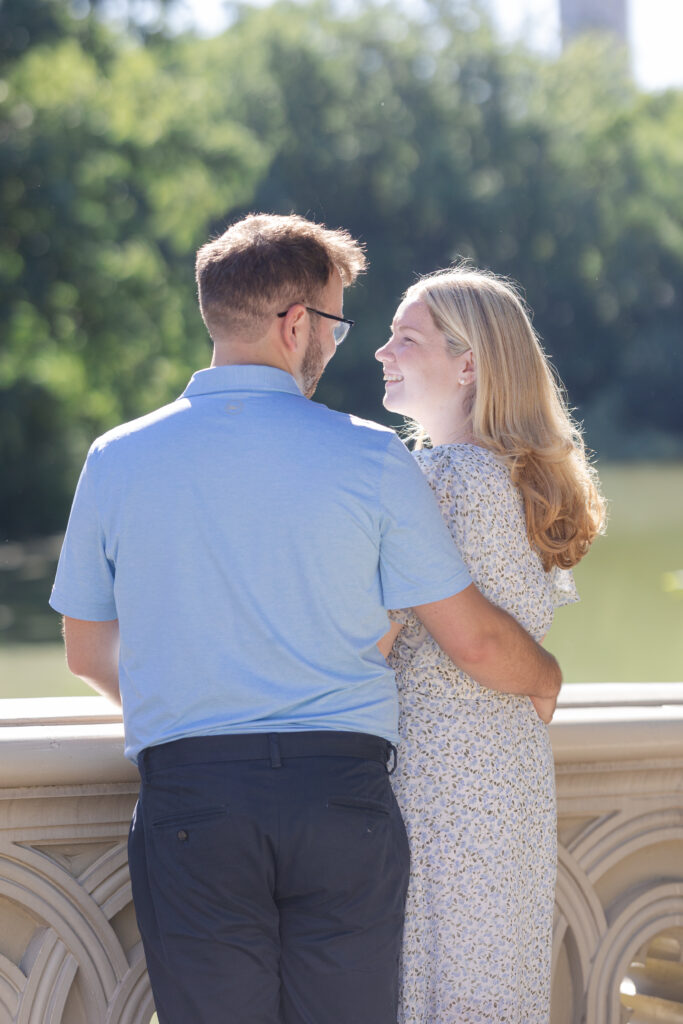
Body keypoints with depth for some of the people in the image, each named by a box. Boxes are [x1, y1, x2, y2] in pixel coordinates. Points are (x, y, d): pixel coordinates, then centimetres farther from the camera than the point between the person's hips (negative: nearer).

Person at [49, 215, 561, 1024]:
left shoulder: (116, 461, 3)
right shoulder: (368, 458, -4)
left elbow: (88, 653, 14)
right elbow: (473, 640, 1)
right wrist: (547, 678, 23)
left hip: (187, 804, 1)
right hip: (340, 796, -1)